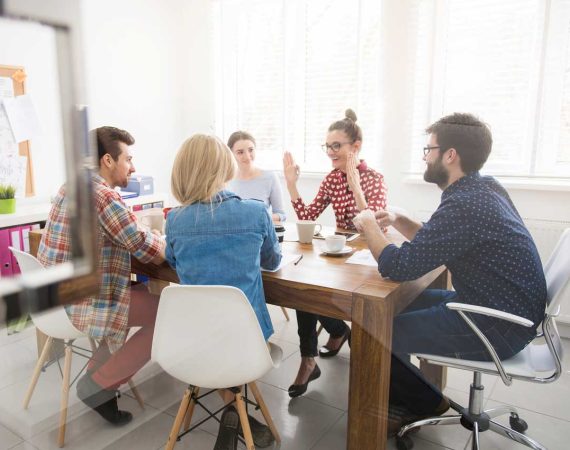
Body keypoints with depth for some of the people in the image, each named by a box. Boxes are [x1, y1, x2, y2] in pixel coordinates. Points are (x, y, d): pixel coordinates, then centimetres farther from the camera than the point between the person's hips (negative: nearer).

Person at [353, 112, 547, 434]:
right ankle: (404, 396, 27)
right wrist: (398, 221, 1)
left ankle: (425, 404, 18)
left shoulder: (465, 205, -28)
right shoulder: (482, 187, 4)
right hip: (505, 308, 10)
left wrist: (370, 226, -9)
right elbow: (434, 243, 16)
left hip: (498, 326, -10)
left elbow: (398, 267, -26)